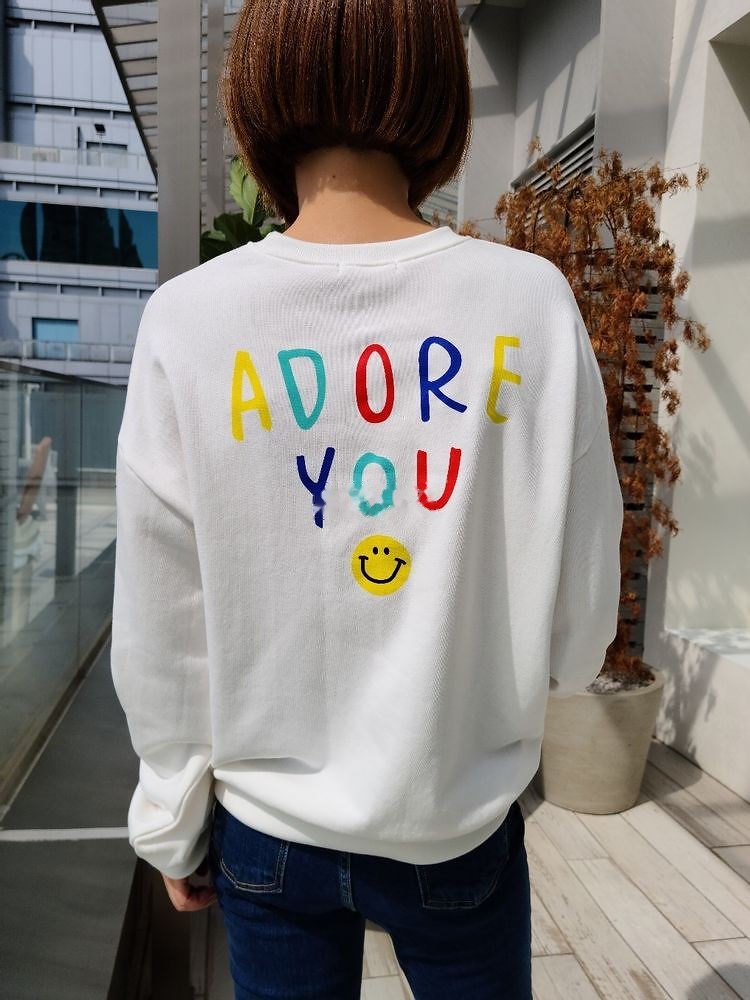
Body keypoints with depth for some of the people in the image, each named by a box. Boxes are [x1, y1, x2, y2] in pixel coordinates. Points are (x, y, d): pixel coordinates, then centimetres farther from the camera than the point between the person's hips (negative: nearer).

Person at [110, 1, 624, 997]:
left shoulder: (189, 319, -16)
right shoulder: (533, 301, -16)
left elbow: (160, 637, -10)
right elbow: (582, 617, -9)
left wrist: (173, 825, 7)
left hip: (269, 825, 1)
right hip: (464, 820, 0)